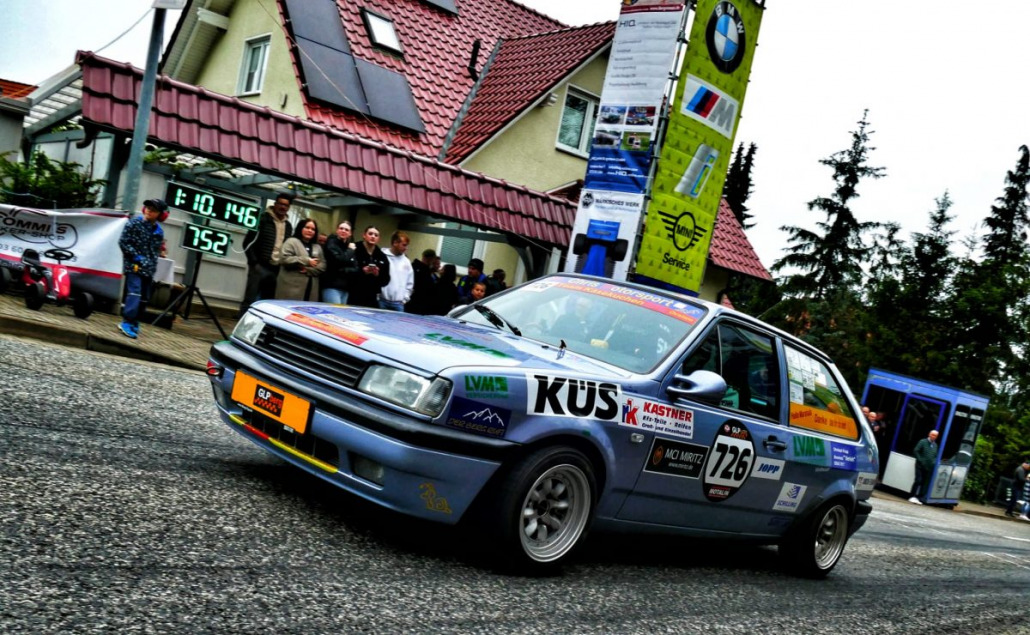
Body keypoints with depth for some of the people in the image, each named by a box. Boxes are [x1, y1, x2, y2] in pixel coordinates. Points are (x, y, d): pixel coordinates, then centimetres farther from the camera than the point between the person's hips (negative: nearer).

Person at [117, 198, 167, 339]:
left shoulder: (159, 231, 10)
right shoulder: (134, 223, -4)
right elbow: (123, 242, -8)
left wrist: (153, 262, 1)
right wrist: (136, 256, -15)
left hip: (148, 268, 6)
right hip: (133, 265, -6)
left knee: (144, 297, 11)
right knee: (135, 293, -19)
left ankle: (134, 321, 24)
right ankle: (126, 322, -20)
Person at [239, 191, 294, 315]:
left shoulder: (288, 226, 15)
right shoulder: (263, 219, -3)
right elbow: (248, 242, -6)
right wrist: (254, 262, -11)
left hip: (276, 270, 6)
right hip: (259, 267, -6)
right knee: (249, 300, -6)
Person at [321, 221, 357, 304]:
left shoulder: (350, 247, 18)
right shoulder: (331, 243, 1)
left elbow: (355, 269, 9)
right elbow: (338, 260, -16)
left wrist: (343, 270, -9)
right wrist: (350, 250, -2)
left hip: (345, 287, 7)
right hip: (331, 286, -7)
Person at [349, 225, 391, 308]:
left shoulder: (382, 257, 12)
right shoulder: (354, 252, -2)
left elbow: (386, 280, 11)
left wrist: (378, 275, -9)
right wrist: (362, 271, -19)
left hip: (372, 300, 4)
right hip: (353, 298, -4)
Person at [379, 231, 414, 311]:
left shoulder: (406, 262, 12)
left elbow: (410, 283, 16)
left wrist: (404, 299, 6)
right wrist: (377, 297, -8)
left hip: (398, 303, 3)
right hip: (382, 301, -3)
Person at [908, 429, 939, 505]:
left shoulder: (935, 445, 13)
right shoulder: (922, 442, -1)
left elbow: (936, 456, 17)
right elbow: (916, 451, -6)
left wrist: (934, 463, -1)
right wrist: (920, 460, -13)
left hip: (929, 467, 4)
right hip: (920, 466, -4)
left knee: (925, 483, 2)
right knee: (918, 481, -9)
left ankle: (920, 498, 6)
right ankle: (913, 496, 0)